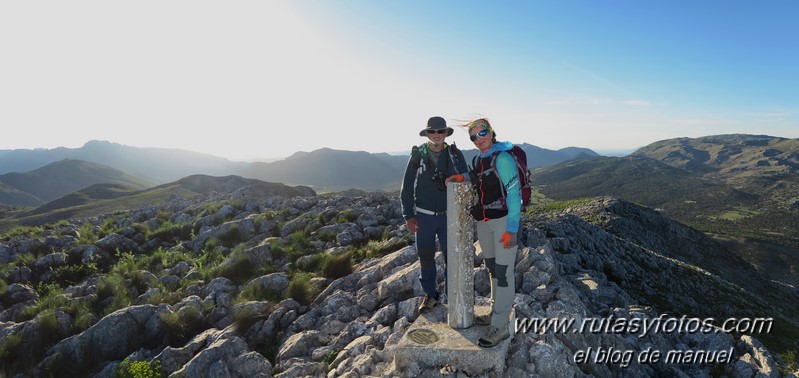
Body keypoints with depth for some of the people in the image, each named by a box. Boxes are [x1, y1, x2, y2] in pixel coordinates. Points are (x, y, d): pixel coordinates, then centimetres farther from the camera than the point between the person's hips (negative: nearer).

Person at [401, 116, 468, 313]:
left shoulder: (456, 154, 0)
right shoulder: (418, 155, -3)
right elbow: (407, 187, -2)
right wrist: (409, 215, -5)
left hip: (450, 216, 0)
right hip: (424, 216, 0)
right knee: (425, 256, 10)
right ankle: (430, 295, 28)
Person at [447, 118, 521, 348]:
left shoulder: (503, 158, -15)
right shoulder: (479, 159, 8)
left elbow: (514, 194, -18)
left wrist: (511, 229, -21)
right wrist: (463, 177, 8)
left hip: (504, 220, -8)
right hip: (484, 221, 8)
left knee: (503, 272, -3)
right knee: (492, 268, 17)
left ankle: (500, 327, 6)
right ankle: (497, 313, 33)